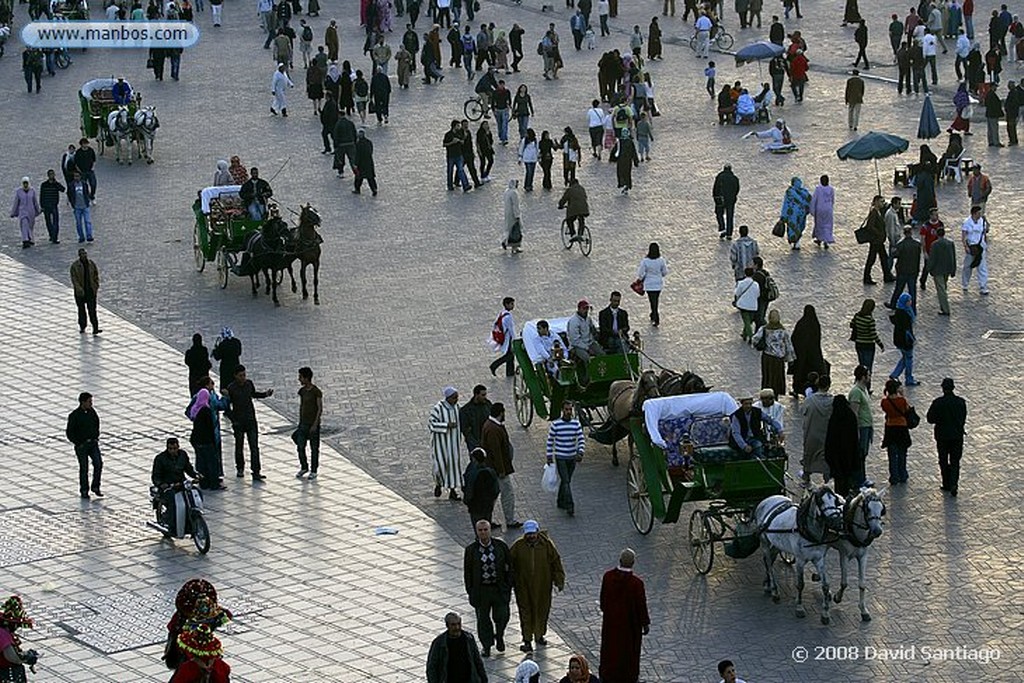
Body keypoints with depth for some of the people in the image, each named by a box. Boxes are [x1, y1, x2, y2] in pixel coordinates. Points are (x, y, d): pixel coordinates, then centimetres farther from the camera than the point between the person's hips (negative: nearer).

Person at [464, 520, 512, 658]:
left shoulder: (500, 546, -4)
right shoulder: (471, 550, -5)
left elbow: (509, 566, 4)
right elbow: (467, 573, 1)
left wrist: (508, 587, 1)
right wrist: (470, 593, -2)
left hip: (499, 589, 0)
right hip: (481, 590, 0)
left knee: (502, 617, -2)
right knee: (483, 619, 8)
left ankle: (499, 636, 29)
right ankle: (486, 646, 26)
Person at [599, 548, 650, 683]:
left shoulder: (608, 576, -15)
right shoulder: (636, 582, -26)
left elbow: (603, 598, 0)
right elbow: (641, 604, -16)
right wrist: (645, 623, -3)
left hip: (611, 620, 4)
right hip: (629, 623, -4)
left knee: (610, 647, 21)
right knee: (629, 649, 15)